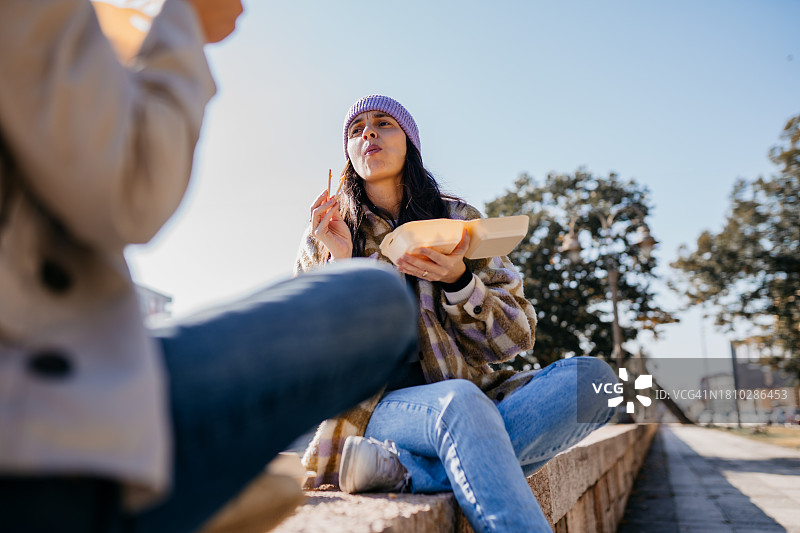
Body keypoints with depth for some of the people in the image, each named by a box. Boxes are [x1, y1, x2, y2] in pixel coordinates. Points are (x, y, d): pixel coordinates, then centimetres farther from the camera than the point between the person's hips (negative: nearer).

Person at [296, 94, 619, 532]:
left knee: (592, 377, -23)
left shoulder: (458, 219, 10)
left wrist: (457, 280, -14)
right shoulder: (327, 232, 8)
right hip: (377, 406, -3)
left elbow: (516, 337, 4)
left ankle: (407, 471, -31)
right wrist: (339, 266, -12)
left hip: (469, 395, 4)